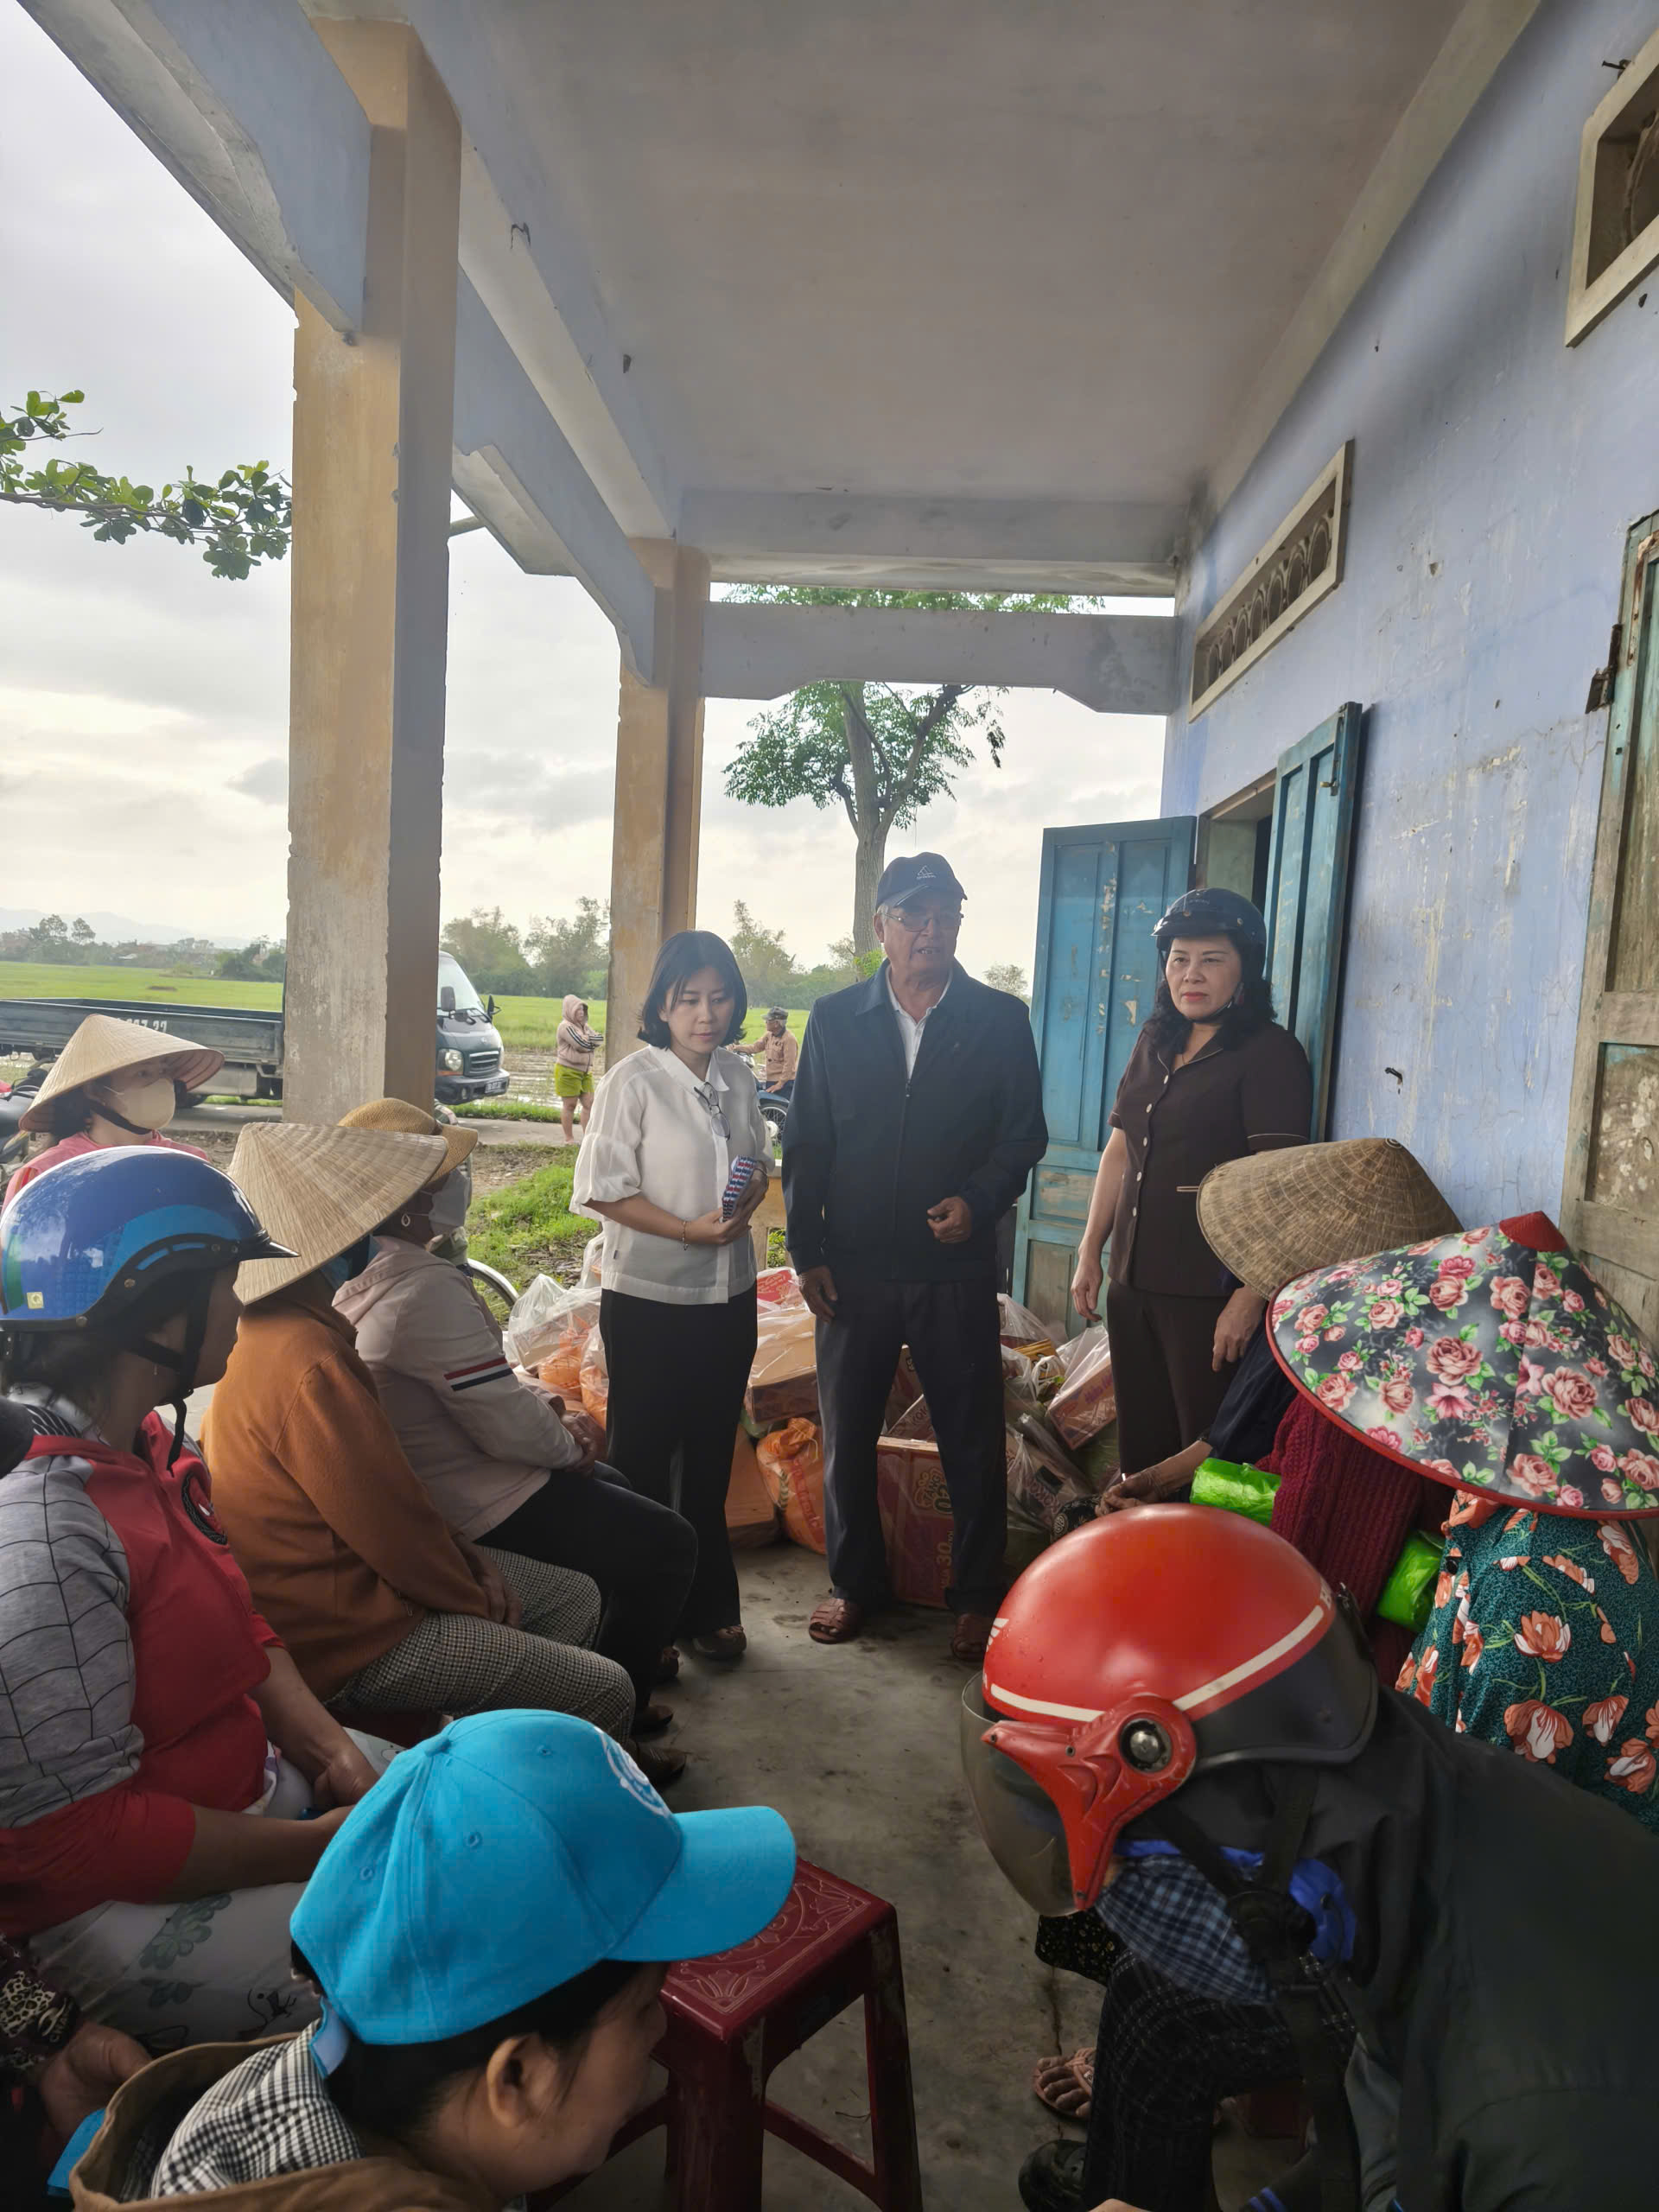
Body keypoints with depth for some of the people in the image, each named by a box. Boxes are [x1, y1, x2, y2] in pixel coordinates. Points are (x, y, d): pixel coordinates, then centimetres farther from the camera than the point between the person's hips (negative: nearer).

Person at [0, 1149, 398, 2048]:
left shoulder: (136, 1447, 2)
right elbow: (78, 1837, -25)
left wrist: (334, 1751, -4)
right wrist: (324, 1847, -17)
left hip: (256, 1777, 9)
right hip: (130, 1903, -9)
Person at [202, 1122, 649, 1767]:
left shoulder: (273, 1332, 3)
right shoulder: (307, 1364, -30)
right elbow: (392, 1528, -24)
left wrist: (468, 1567, 7)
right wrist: (485, 1603, -7)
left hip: (350, 1570, 10)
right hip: (350, 1639, -10)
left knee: (575, 1597, 16)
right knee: (604, 1691, -10)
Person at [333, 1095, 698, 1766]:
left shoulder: (355, 1275, 3)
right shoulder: (425, 1287, -30)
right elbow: (508, 1427, -27)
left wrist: (552, 1408, 2)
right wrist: (568, 1443, -7)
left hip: (420, 1484, 10)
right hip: (480, 1508, -10)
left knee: (609, 1487, 27)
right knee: (668, 1545, 1)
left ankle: (629, 1648, 40)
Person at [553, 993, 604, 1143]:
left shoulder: (584, 1026, 14)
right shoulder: (566, 1027, -12)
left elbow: (601, 1039, 1)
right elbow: (582, 1044, -21)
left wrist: (588, 1039, -15)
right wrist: (594, 1040, -4)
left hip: (585, 1071, 8)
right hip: (568, 1071, -8)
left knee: (589, 1103, 3)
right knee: (570, 1105, 0)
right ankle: (569, 1139, 8)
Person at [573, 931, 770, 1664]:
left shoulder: (737, 1079, 6)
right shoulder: (633, 1081, -12)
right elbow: (603, 1190, -13)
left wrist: (744, 1206, -7)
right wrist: (690, 1231, -21)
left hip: (729, 1296, 6)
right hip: (648, 1299, -5)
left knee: (710, 1456, 16)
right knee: (641, 1456, 7)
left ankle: (707, 1609, 32)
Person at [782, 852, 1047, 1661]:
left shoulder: (1000, 1019, 1)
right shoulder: (835, 1018, 4)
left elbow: (1024, 1136, 3)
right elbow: (805, 1143, 5)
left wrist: (978, 1201, -15)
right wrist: (806, 1252, 1)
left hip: (956, 1268, -1)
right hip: (853, 1268, 2)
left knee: (973, 1442, 7)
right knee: (847, 1435, 12)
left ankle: (977, 1595, 25)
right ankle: (855, 1582, 31)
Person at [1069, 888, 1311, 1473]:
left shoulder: (1270, 1053, -9)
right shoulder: (1155, 1044, 13)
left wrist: (1251, 1297, -22)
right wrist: (1089, 1253, 15)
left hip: (1210, 1293, -7)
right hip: (1133, 1283, 7)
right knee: (1140, 1447, 15)